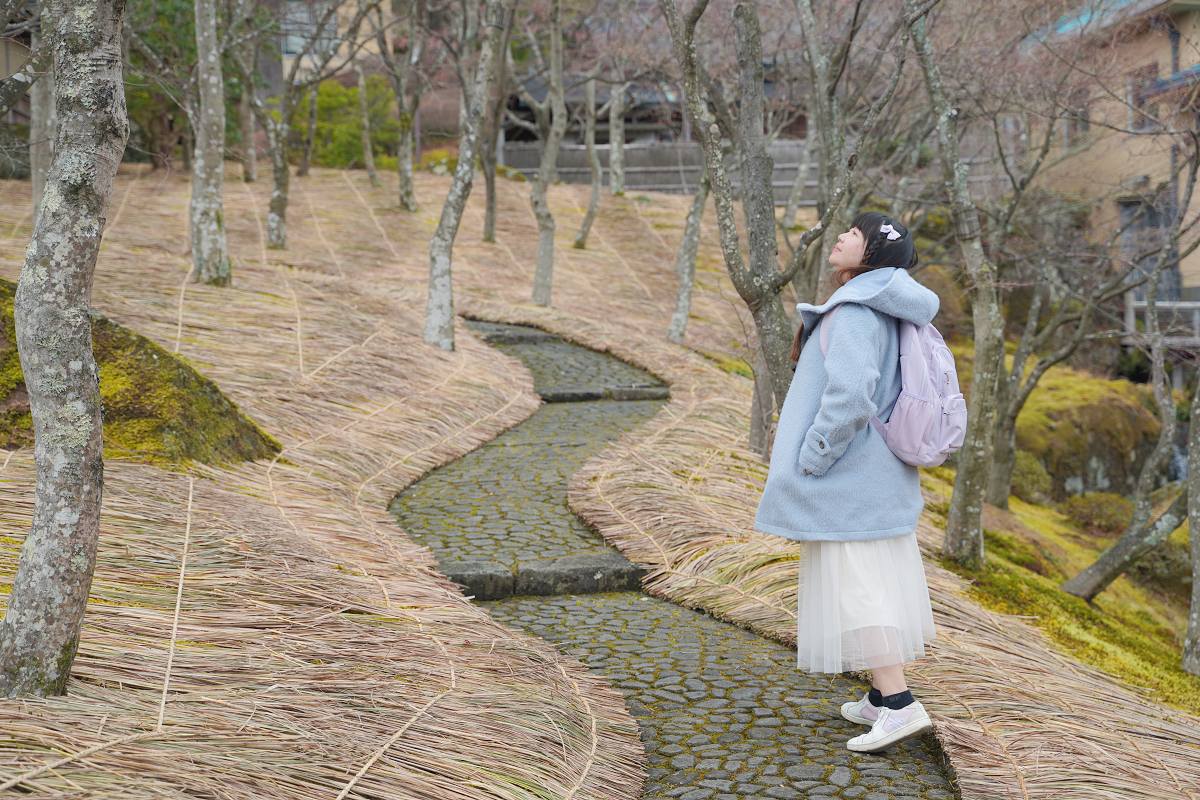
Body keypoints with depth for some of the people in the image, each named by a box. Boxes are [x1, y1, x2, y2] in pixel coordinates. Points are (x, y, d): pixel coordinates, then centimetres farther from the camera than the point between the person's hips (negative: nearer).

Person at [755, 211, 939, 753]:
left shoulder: (854, 311, -18)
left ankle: (899, 706, -6)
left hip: (847, 478, -10)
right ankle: (881, 698, 25)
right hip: (881, 475, 10)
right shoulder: (889, 314, 11)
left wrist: (811, 460, -20)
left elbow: (849, 393, -29)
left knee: (854, 588, -6)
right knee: (880, 583, 15)